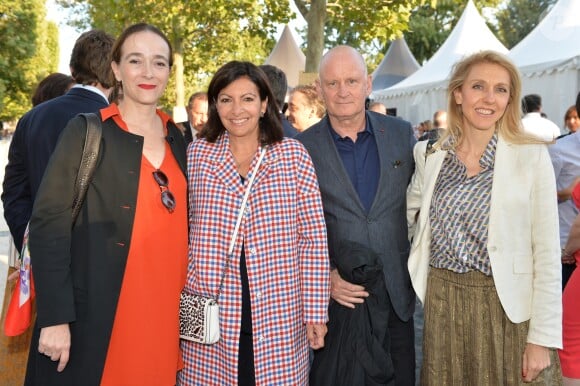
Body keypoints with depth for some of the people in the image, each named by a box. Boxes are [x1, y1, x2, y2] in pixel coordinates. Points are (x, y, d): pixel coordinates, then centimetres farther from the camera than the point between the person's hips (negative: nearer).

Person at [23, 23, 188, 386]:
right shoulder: (87, 131, -7)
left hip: (163, 314, 5)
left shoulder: (177, 139, 8)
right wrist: (54, 317, -16)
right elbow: (49, 224, -10)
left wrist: (187, 307, 10)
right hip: (96, 315, -4)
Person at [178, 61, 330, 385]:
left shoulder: (293, 155, 1)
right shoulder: (196, 155, 4)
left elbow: (313, 239, 1)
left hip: (279, 318, 0)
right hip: (209, 317, 1)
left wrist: (316, 311, -1)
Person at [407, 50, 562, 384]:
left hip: (509, 309, -2)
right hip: (444, 306, 3)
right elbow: (405, 219, 15)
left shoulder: (532, 156, -8)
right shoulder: (430, 155, 2)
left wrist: (542, 338, -10)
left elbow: (547, 253, -8)